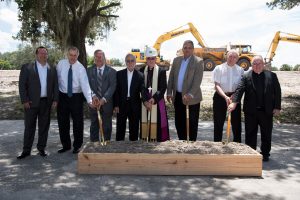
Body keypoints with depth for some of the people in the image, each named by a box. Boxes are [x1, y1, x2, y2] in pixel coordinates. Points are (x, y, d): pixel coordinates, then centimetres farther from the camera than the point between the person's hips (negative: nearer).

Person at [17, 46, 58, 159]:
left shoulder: (52, 69, 8)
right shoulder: (27, 68, 0)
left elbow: (55, 85, 9)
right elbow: (22, 85, -3)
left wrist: (55, 99, 1)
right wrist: (25, 100, -9)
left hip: (46, 102, 3)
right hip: (31, 102, -2)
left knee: (44, 126, 9)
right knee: (29, 127, 6)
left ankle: (41, 148, 22)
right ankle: (26, 150, 16)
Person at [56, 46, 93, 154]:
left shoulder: (81, 68, -11)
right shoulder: (61, 64, -2)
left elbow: (85, 84, -20)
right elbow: (57, 78, 5)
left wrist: (89, 100, -30)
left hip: (76, 97, -2)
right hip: (62, 96, 3)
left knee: (78, 122, 4)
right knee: (62, 122, 10)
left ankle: (77, 146, 22)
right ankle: (65, 145, 27)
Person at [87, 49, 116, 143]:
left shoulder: (112, 71, 1)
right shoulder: (89, 70, 7)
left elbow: (112, 86, -8)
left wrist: (104, 99, -18)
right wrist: (93, 96, -19)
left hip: (107, 103, -1)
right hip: (94, 102, 1)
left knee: (107, 126, 7)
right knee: (94, 126, 9)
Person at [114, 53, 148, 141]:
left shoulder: (140, 75, 1)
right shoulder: (119, 74, 3)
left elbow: (143, 89, -8)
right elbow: (116, 90, 1)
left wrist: (146, 100, -27)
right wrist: (116, 105, -5)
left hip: (134, 105, 0)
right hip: (122, 104, 1)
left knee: (134, 128, 8)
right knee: (120, 127, 9)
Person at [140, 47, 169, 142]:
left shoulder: (161, 71, 1)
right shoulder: (142, 71, 8)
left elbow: (163, 88, -3)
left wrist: (154, 99, -15)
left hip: (157, 101, -2)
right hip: (145, 102, 2)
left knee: (156, 121, -3)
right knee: (145, 121, 3)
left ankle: (157, 139, 4)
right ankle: (144, 139, 11)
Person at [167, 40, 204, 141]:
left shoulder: (198, 61, -7)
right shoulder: (176, 60, 8)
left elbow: (197, 80, -16)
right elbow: (171, 77, 10)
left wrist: (190, 94, -25)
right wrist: (169, 92, 2)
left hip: (192, 96, -5)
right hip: (178, 95, 5)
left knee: (192, 121, 6)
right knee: (179, 121, 13)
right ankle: (182, 141, 28)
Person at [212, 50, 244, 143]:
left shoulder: (240, 70, 2)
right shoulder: (219, 68, -4)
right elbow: (217, 85, -11)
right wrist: (225, 97, -25)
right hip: (220, 96, -1)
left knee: (236, 122, 7)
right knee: (218, 123, 6)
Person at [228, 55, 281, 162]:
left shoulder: (272, 76, 5)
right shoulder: (246, 77, 0)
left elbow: (277, 92, 5)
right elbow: (240, 90, -11)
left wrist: (277, 107, -1)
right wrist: (234, 102, -25)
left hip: (267, 111, 1)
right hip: (251, 111, -1)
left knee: (266, 134, 10)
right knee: (250, 134, 7)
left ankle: (265, 154, 26)